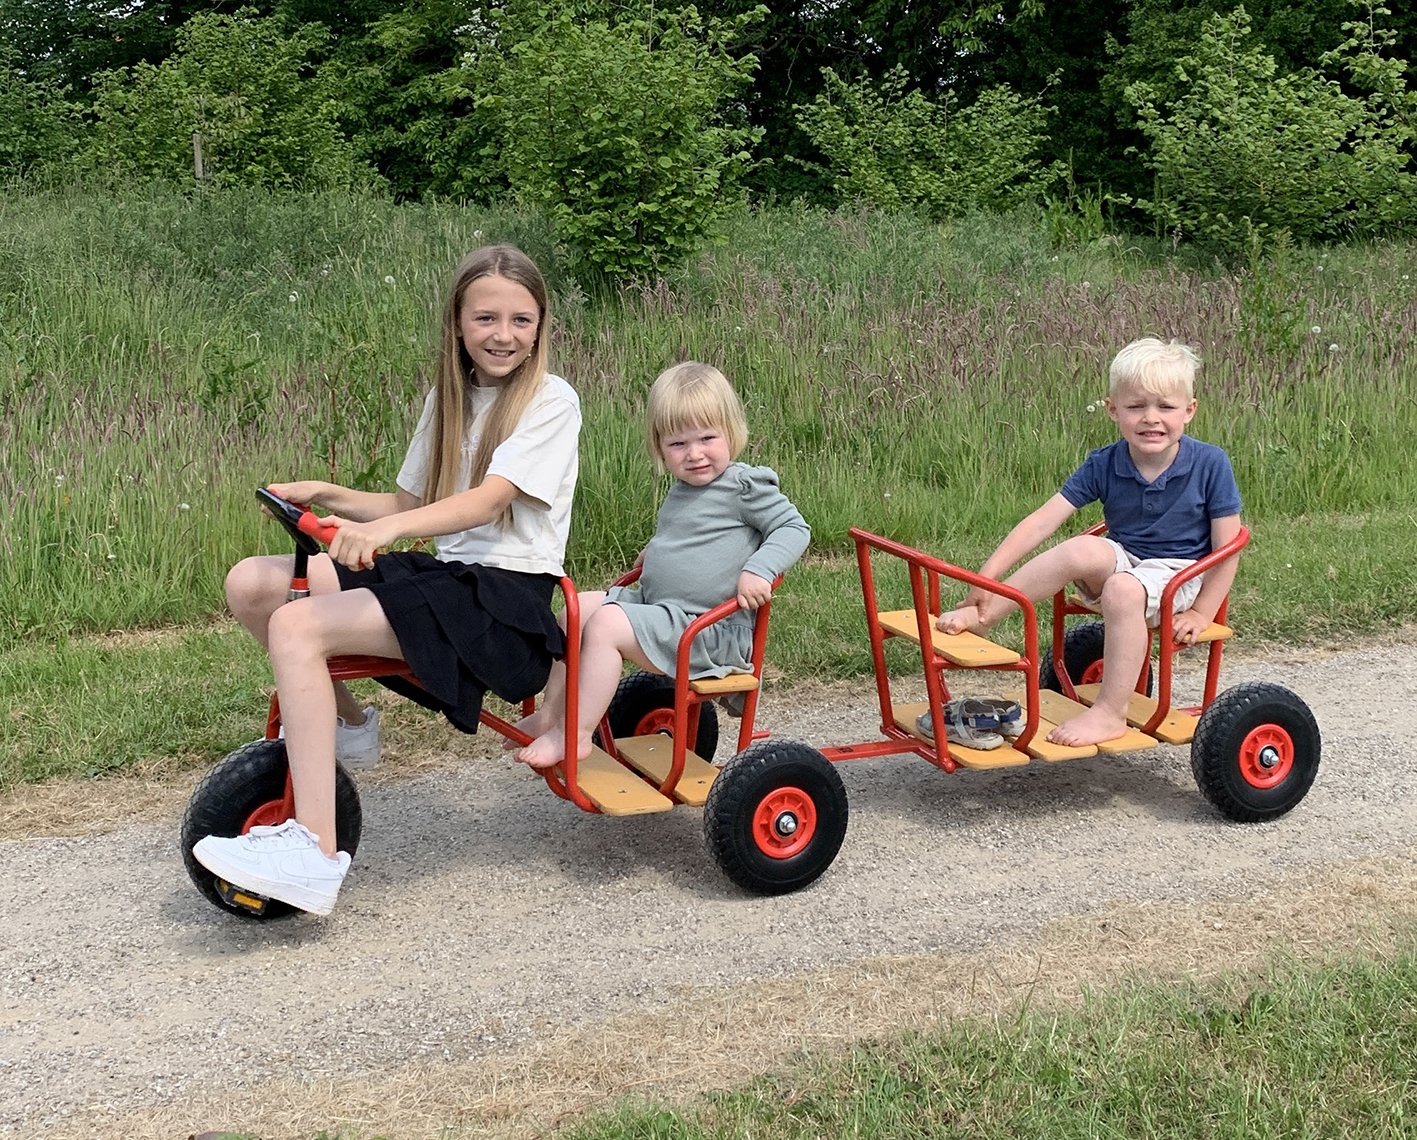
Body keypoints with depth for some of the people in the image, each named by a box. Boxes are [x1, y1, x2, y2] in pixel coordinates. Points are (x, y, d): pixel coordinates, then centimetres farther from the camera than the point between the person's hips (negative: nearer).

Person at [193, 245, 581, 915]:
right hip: (441, 571, 8)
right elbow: (408, 507, 20)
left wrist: (387, 529, -36)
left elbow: (487, 501, -20)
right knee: (251, 583, -8)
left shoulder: (549, 400, -5)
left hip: (505, 593, -8)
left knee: (297, 625, -27)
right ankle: (340, 718, 13)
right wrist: (326, 496, 2)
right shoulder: (449, 399, 18)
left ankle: (314, 853, -29)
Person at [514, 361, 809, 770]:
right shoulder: (682, 491, 16)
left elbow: (793, 527, -12)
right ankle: (550, 716, 13)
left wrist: (759, 570, -25)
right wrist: (655, 552, 24)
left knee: (605, 624, -24)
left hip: (709, 630, -9)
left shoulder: (743, 485, -10)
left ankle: (575, 736, -17)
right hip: (652, 604, 10)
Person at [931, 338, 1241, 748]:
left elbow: (1227, 546, -7)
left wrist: (1201, 613, -11)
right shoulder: (1104, 465, -7)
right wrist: (987, 575, -22)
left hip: (1178, 575, -3)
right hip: (1122, 559, 3)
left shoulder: (1210, 464, -13)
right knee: (1084, 550, -31)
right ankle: (981, 612, -23)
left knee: (1123, 589, -36)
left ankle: (1110, 714, -29)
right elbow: (1042, 521, -13)